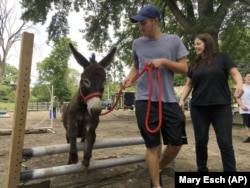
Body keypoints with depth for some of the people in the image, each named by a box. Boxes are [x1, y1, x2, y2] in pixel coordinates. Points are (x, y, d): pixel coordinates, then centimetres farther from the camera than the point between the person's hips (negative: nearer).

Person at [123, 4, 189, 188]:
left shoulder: (174, 40, 4)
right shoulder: (137, 43, 9)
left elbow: (184, 68, 3)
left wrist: (164, 61, -13)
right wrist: (130, 77, -2)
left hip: (169, 100, 0)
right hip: (145, 100, 0)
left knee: (176, 143, 5)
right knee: (152, 145, 4)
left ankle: (158, 169, 34)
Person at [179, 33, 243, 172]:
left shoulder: (223, 58, 4)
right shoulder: (194, 64, 14)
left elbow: (235, 73, -3)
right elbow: (189, 85, 14)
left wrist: (239, 84, -24)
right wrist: (182, 99, 0)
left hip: (221, 107, -3)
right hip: (198, 108, 4)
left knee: (225, 142, -2)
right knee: (201, 141, 8)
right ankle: (202, 169, 25)